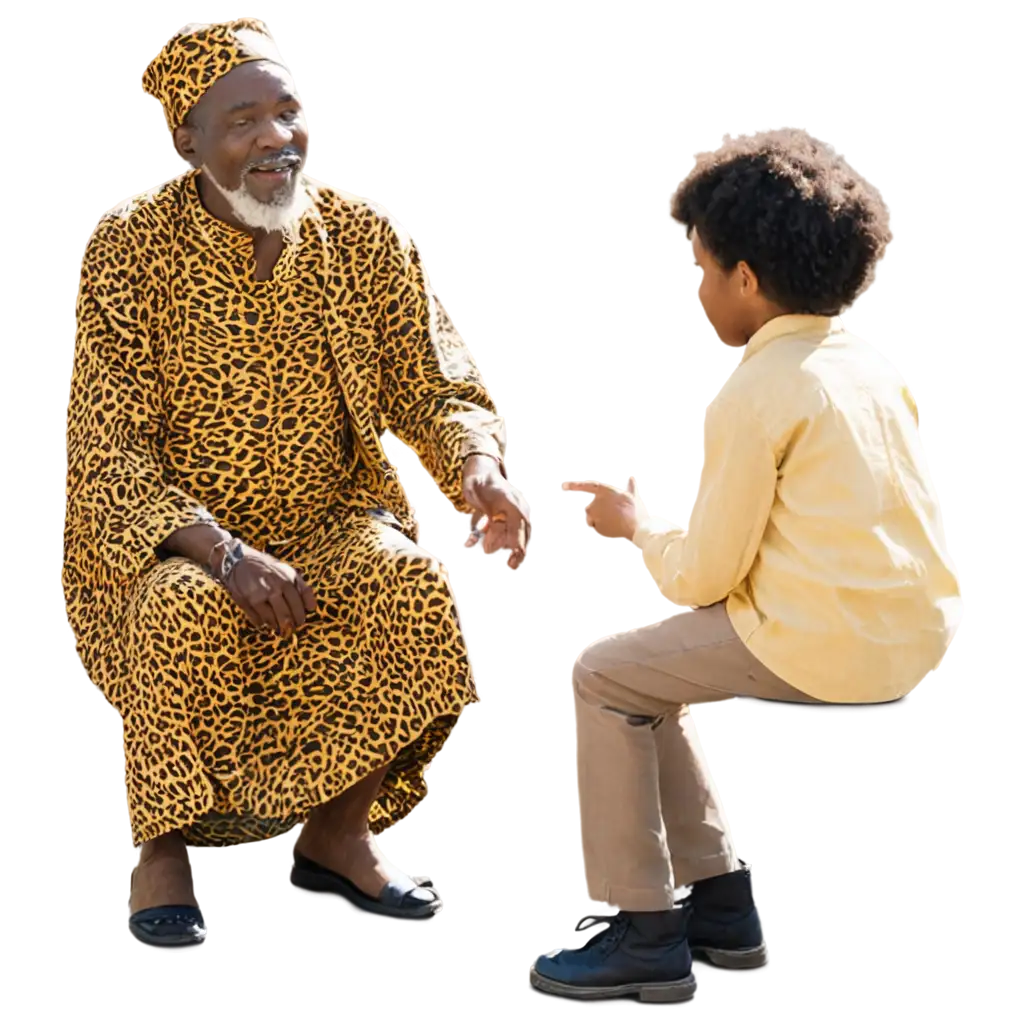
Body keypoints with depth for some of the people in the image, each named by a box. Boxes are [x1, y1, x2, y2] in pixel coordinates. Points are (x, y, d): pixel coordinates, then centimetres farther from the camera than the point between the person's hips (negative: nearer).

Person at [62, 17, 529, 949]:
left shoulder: (367, 238, -3)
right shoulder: (130, 253, -13)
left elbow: (435, 389, 2)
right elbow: (109, 457, -16)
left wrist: (478, 467, -22)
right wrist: (222, 551, -31)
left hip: (331, 521, 3)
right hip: (166, 537, -3)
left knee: (409, 584, -28)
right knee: (186, 611, -35)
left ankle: (339, 836, -7)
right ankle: (165, 845, -10)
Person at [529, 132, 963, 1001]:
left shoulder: (756, 392, -13)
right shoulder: (869, 361, 12)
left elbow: (704, 578, -11)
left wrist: (637, 528, 9)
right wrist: (671, 525, 18)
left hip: (830, 645, -9)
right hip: (914, 630, 9)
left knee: (605, 678, 5)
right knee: (653, 668, 23)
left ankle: (641, 929, 7)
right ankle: (716, 898, 25)